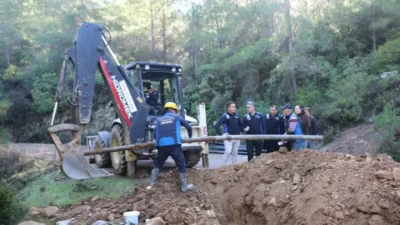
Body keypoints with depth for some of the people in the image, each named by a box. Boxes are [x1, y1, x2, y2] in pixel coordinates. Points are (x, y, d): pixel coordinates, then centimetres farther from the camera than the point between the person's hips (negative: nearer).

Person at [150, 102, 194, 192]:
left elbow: (155, 134, 16)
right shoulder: (177, 117, 15)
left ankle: (152, 184, 16)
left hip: (161, 145, 3)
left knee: (157, 164, 20)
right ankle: (184, 186, 13)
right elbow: (188, 126, 22)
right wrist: (190, 137, 40)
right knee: (181, 164, 9)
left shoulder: (159, 120, 20)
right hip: (174, 145, -3)